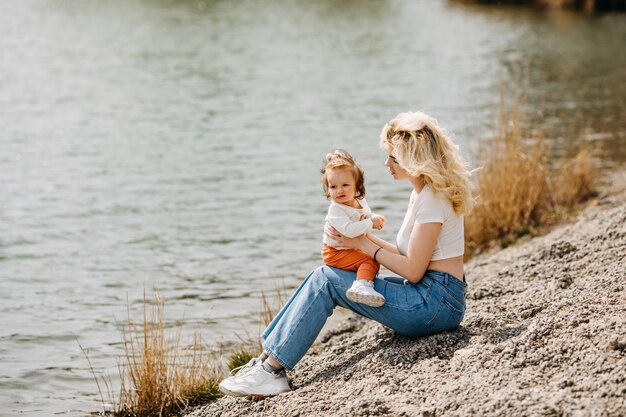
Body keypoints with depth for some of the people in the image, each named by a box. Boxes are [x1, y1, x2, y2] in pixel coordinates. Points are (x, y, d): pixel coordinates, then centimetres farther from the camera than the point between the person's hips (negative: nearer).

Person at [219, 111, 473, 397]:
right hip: (435, 299, 10)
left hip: (437, 303, -10)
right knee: (324, 278, 5)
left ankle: (272, 371, -8)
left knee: (325, 280, -11)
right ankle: (269, 357, 2)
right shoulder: (423, 191, 14)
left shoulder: (432, 198, -16)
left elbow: (412, 271, -18)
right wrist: (368, 237, 1)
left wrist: (364, 245, -8)